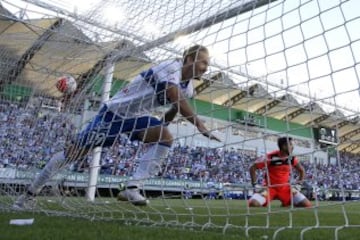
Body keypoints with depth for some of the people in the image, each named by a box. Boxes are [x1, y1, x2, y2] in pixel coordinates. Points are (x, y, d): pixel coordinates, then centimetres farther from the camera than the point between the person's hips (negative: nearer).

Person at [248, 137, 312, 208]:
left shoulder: (292, 158, -4)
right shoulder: (270, 157, -18)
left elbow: (301, 171, 15)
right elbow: (252, 168, -12)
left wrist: (298, 185, 5)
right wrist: (255, 185, -14)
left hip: (285, 188, 4)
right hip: (269, 187, -3)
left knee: (307, 204, -11)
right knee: (253, 203, -27)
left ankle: (287, 203, 16)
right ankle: (264, 202, 8)